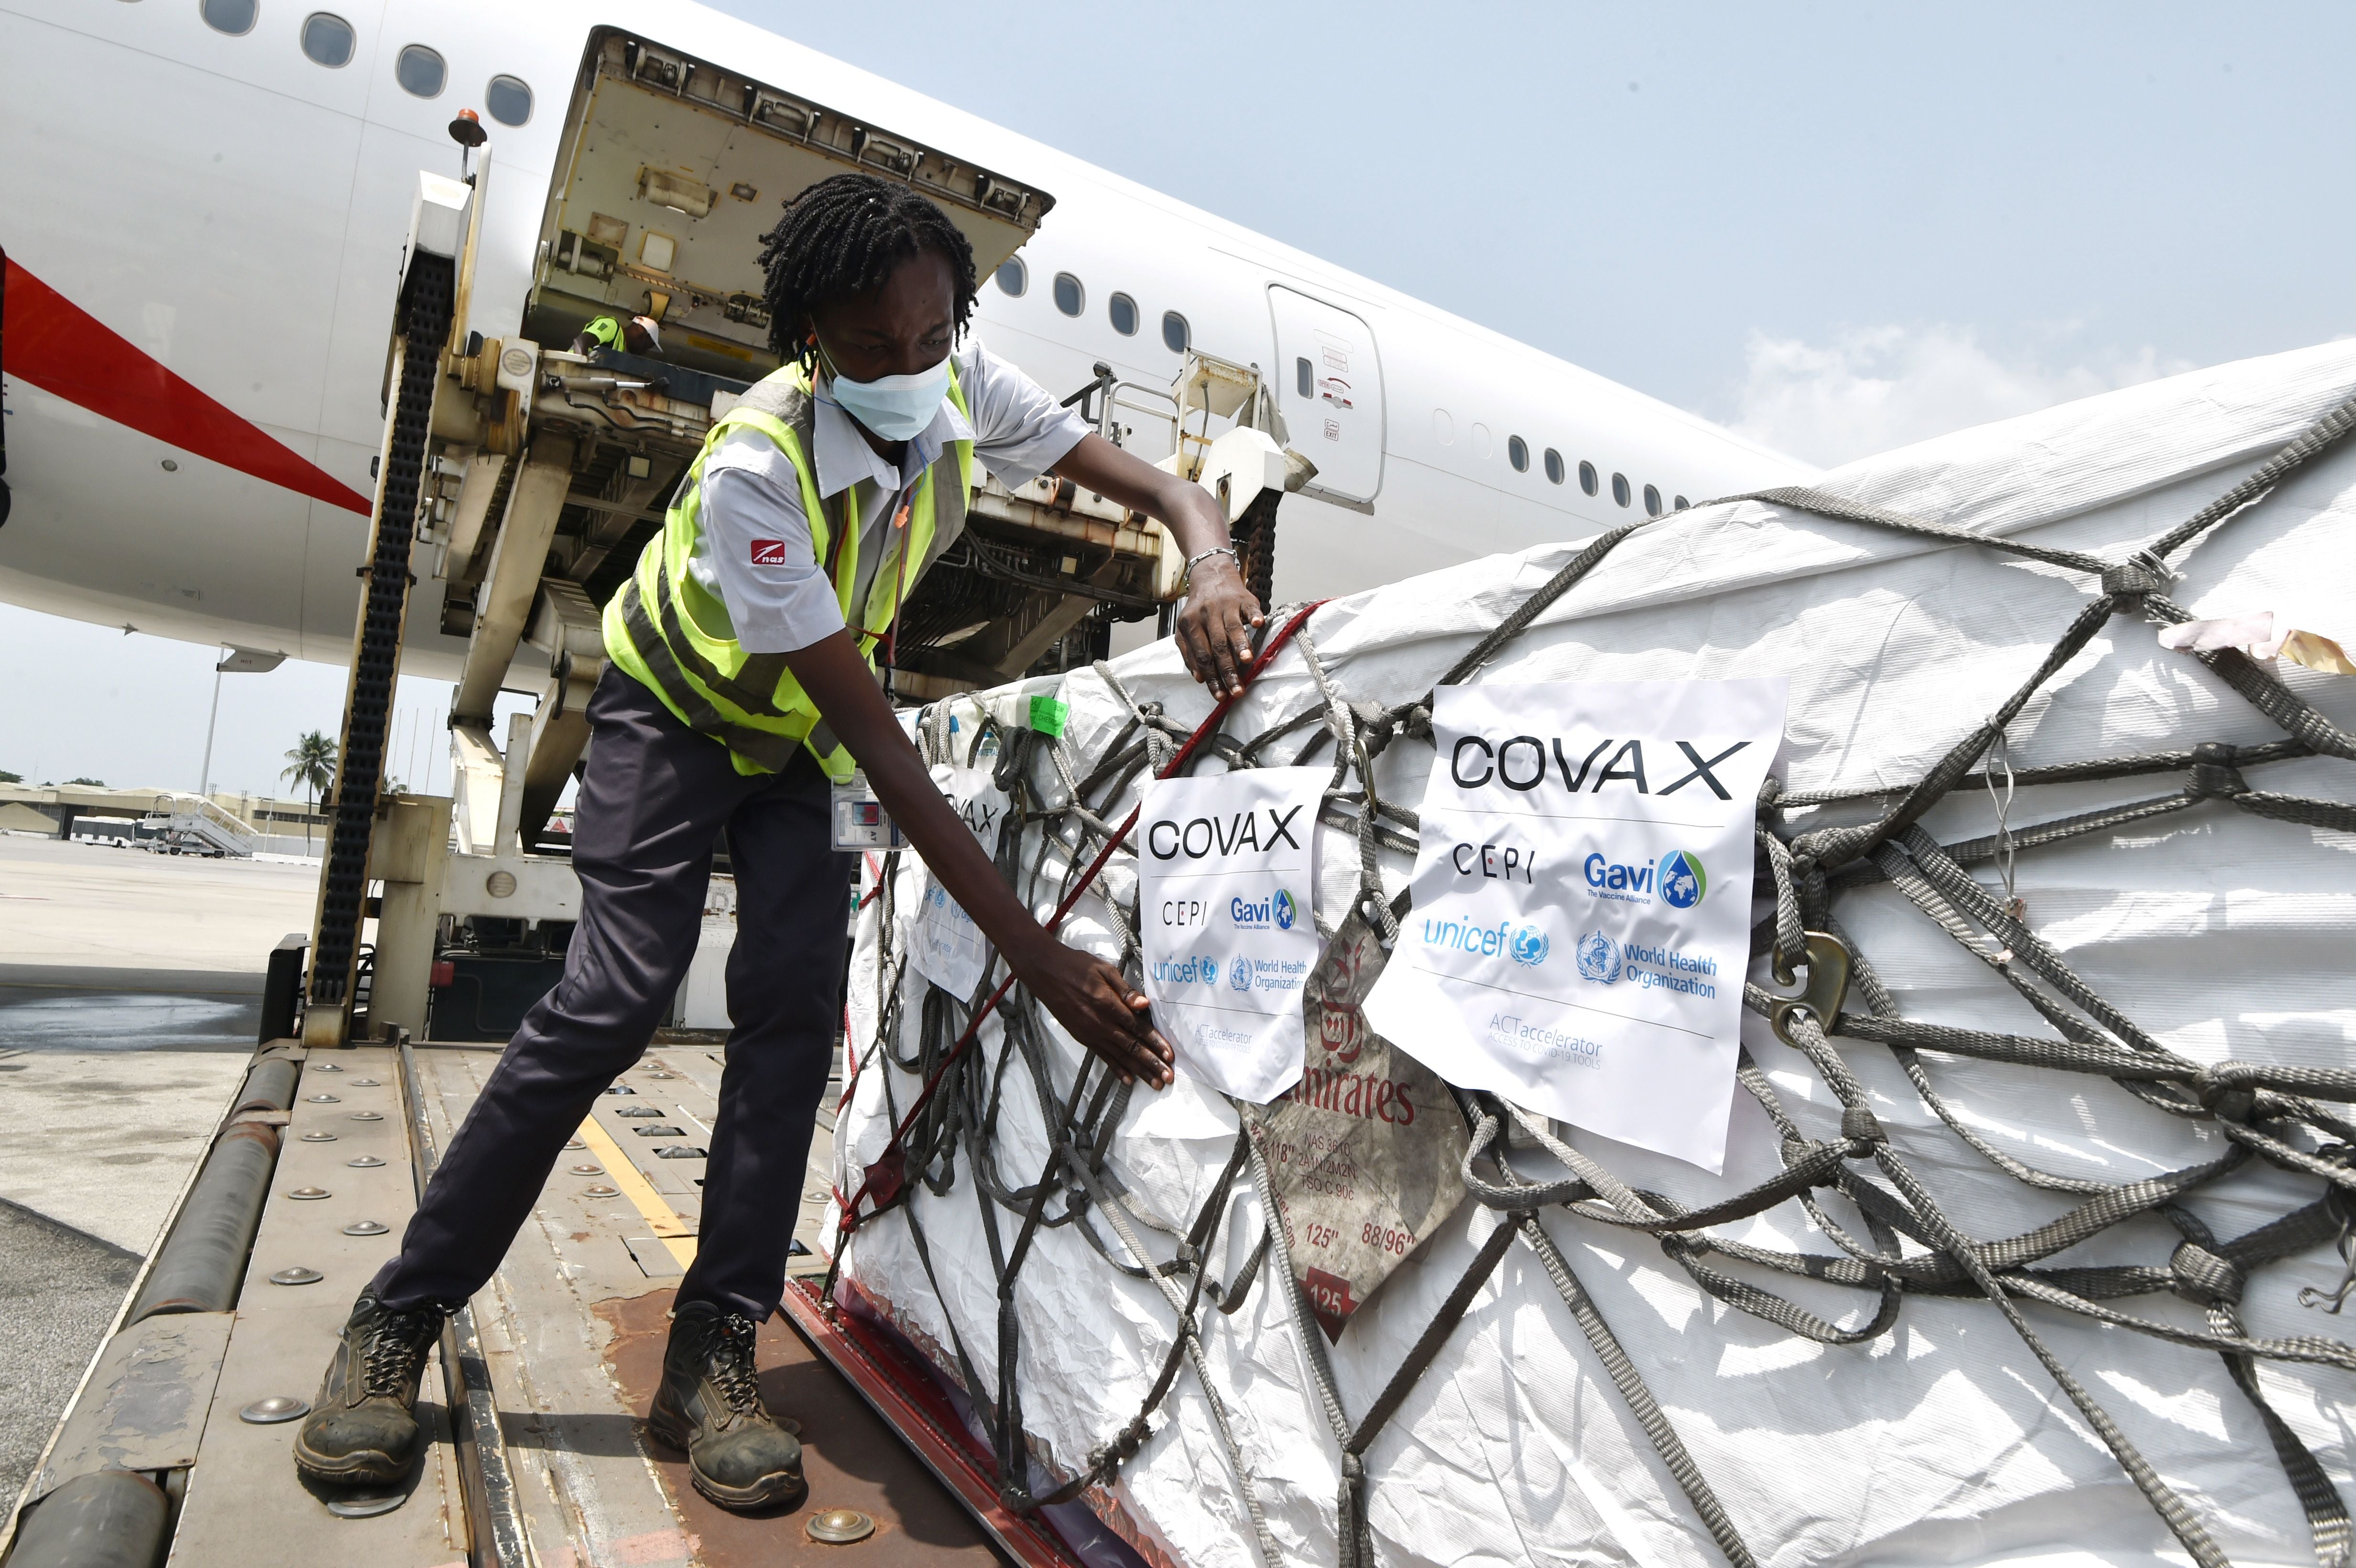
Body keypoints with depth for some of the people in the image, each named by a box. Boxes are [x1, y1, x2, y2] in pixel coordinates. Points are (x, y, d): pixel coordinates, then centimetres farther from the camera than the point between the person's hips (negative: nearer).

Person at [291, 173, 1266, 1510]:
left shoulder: (967, 387, -18)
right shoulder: (756, 468, -36)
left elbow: (1158, 485, -14)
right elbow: (878, 740, -41)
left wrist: (1213, 571, -41)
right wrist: (1034, 952, -44)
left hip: (798, 743, 5)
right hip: (679, 711, -4)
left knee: (797, 1006, -10)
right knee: (615, 999, -16)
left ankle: (714, 1354, -3)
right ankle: (399, 1320, 4)